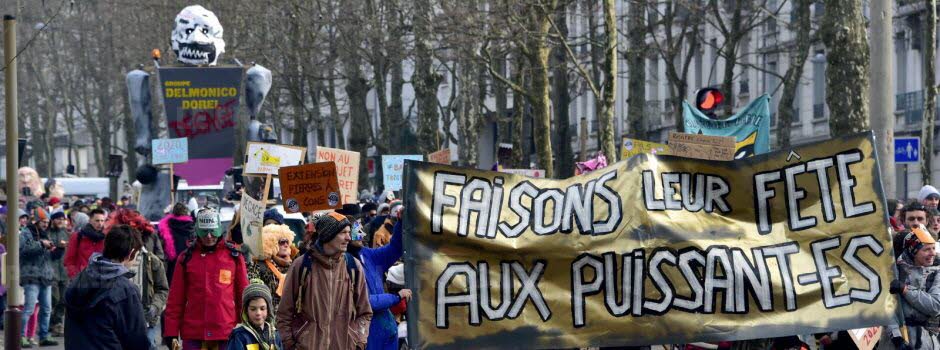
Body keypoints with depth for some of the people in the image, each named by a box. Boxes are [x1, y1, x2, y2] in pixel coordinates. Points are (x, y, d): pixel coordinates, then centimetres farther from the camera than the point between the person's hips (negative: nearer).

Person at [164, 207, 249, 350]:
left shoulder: (233, 256, 5)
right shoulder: (186, 257, 5)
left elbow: (243, 294, 7)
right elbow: (175, 299, 5)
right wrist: (171, 332, -1)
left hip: (227, 332, 0)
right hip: (193, 332, 0)